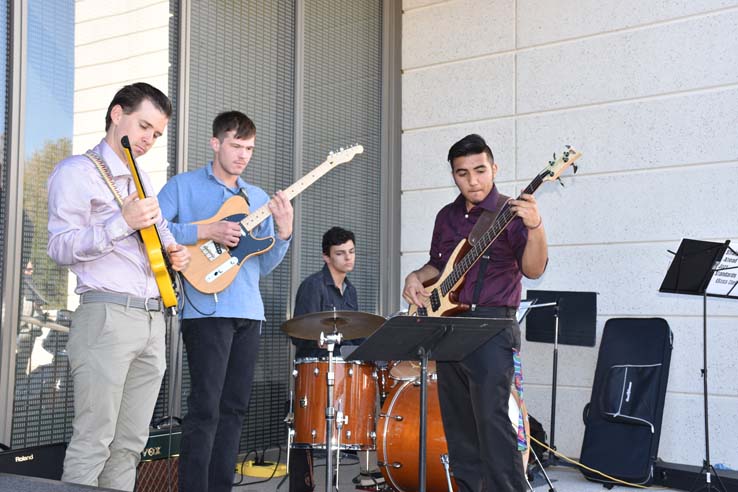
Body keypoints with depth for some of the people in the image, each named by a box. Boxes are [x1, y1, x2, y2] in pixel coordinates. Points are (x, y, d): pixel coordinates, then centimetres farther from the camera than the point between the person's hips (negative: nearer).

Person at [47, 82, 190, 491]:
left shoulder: (142, 180, 23)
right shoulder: (77, 172, -1)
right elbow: (60, 247, -10)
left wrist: (176, 253, 10)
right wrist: (123, 222, -21)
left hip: (154, 319, 8)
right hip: (106, 315, -7)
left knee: (129, 444, 8)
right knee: (92, 443, -7)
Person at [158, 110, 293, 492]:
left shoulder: (259, 199, 18)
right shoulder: (184, 186, 3)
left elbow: (264, 265, 14)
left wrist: (283, 233, -4)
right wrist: (205, 232, -17)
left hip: (249, 313, 6)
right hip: (206, 309, -6)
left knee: (234, 409, 9)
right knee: (205, 408, -9)